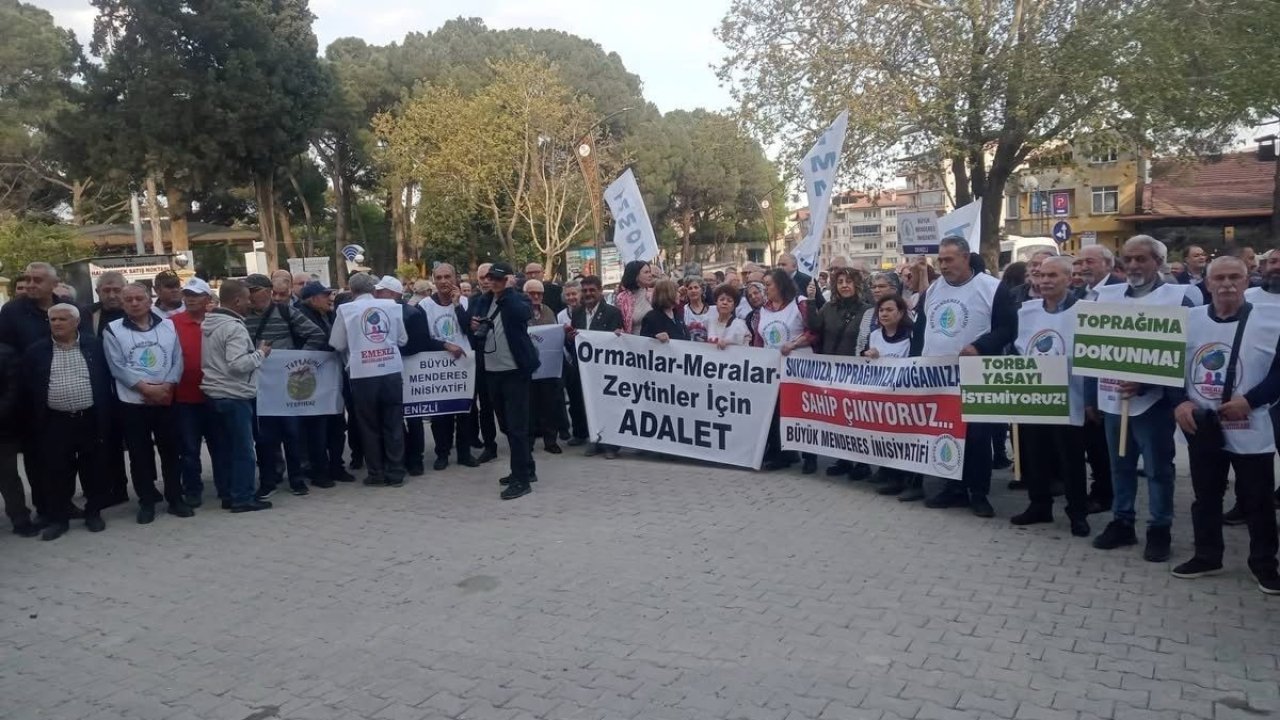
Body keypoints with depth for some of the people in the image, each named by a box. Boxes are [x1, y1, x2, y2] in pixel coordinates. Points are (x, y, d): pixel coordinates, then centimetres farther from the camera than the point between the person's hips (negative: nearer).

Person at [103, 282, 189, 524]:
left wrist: (166, 387, -12)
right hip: (132, 402, -1)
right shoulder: (113, 330, -1)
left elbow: (177, 360, 1)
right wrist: (147, 388, -15)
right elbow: (118, 367, -8)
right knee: (140, 454, 6)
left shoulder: (168, 326, 5)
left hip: (166, 400, 1)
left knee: (171, 450, 7)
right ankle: (146, 502, 17)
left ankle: (175, 499, 17)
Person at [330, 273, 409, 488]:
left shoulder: (345, 309, -1)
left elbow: (337, 344, 2)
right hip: (392, 371, 2)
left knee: (369, 426, 10)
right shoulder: (392, 306, 5)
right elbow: (403, 339, 9)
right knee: (394, 424, 9)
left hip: (363, 375, -2)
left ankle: (376, 473, 15)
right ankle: (396, 473, 13)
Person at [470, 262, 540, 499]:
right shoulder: (483, 301, 10)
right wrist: (474, 326, -4)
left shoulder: (518, 299, -6)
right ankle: (527, 469, 28)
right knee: (508, 425, 15)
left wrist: (508, 290, -18)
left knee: (517, 426, -6)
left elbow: (523, 314, -28)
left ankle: (522, 479, -1)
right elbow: (471, 323, 19)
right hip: (493, 371, 7)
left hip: (514, 371, -7)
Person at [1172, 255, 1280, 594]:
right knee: (1205, 496, 14)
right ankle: (1206, 557, 29)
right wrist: (1179, 402, -6)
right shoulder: (1189, 320, 2)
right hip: (1201, 426, 3)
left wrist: (1250, 401, -17)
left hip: (1250, 430, -3)